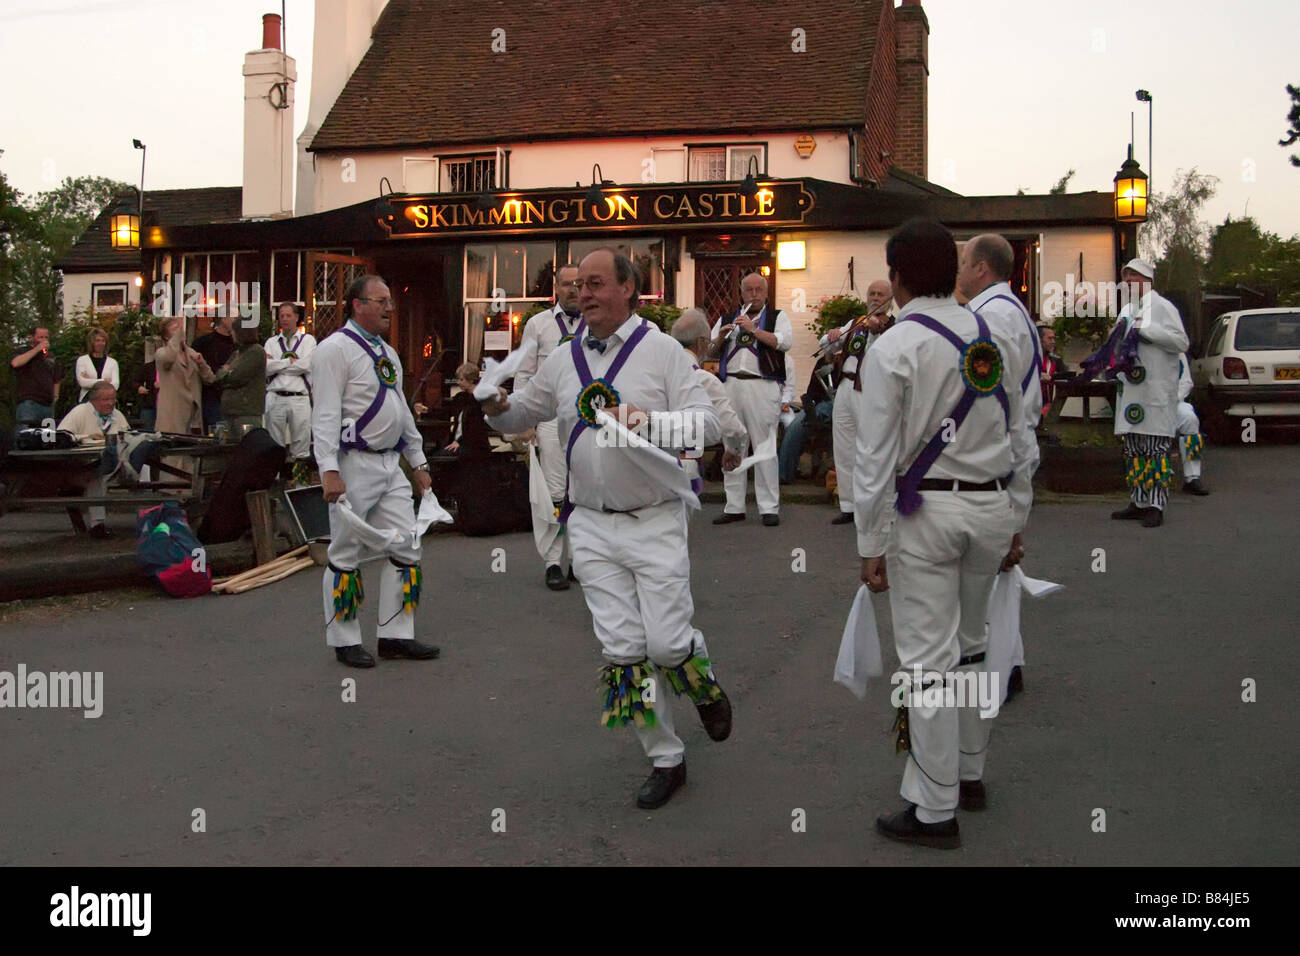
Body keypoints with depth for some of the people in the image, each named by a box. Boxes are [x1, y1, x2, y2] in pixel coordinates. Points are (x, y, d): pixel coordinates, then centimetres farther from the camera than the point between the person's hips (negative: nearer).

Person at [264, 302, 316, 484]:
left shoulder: (308, 340, 9)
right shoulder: (271, 342, 15)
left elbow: (306, 365, -8)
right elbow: (266, 368, 0)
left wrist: (277, 363, -1)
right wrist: (290, 362, -5)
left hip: (299, 399, -2)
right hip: (275, 398, 2)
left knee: (301, 446, -3)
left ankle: (301, 481, 1)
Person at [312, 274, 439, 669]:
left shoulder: (388, 353, 18)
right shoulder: (336, 349, -9)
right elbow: (326, 414, -16)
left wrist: (418, 461, 23)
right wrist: (329, 470, -23)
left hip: (390, 464, 8)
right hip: (354, 465, -8)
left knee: (406, 548, 7)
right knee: (346, 554, 1)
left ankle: (396, 635, 16)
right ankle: (345, 641, 12)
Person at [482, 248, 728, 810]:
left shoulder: (661, 350, -4)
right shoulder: (563, 360, 8)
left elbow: (708, 425, -11)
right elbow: (520, 417, 20)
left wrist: (648, 420, -26)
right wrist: (496, 405, -3)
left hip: (654, 525, -3)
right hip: (592, 528, 4)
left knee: (667, 645, -6)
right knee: (623, 652, 3)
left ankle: (706, 685, 31)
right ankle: (666, 761, 18)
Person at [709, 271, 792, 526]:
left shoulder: (777, 317, 11)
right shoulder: (727, 319, 21)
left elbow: (784, 342, -7)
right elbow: (710, 350, 17)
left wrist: (753, 329, -11)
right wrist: (721, 336, -3)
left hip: (762, 387, -4)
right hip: (731, 386, 4)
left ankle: (769, 508, -2)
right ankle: (734, 507, 11)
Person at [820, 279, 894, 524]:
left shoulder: (893, 327, -1)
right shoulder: (855, 324, 18)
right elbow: (825, 346, 15)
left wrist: (874, 331, -31)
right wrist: (833, 335, -6)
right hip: (844, 389, 7)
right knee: (843, 451, 9)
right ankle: (849, 506, 16)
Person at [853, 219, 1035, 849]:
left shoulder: (894, 348, -11)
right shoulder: (995, 339, 6)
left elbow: (876, 457, -12)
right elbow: (1019, 439, 11)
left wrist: (871, 545, -5)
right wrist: (1015, 524, 19)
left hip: (926, 512, -6)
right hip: (993, 506, 6)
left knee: (928, 659, 0)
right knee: (970, 645, 21)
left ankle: (934, 810, 7)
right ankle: (969, 772, 35)